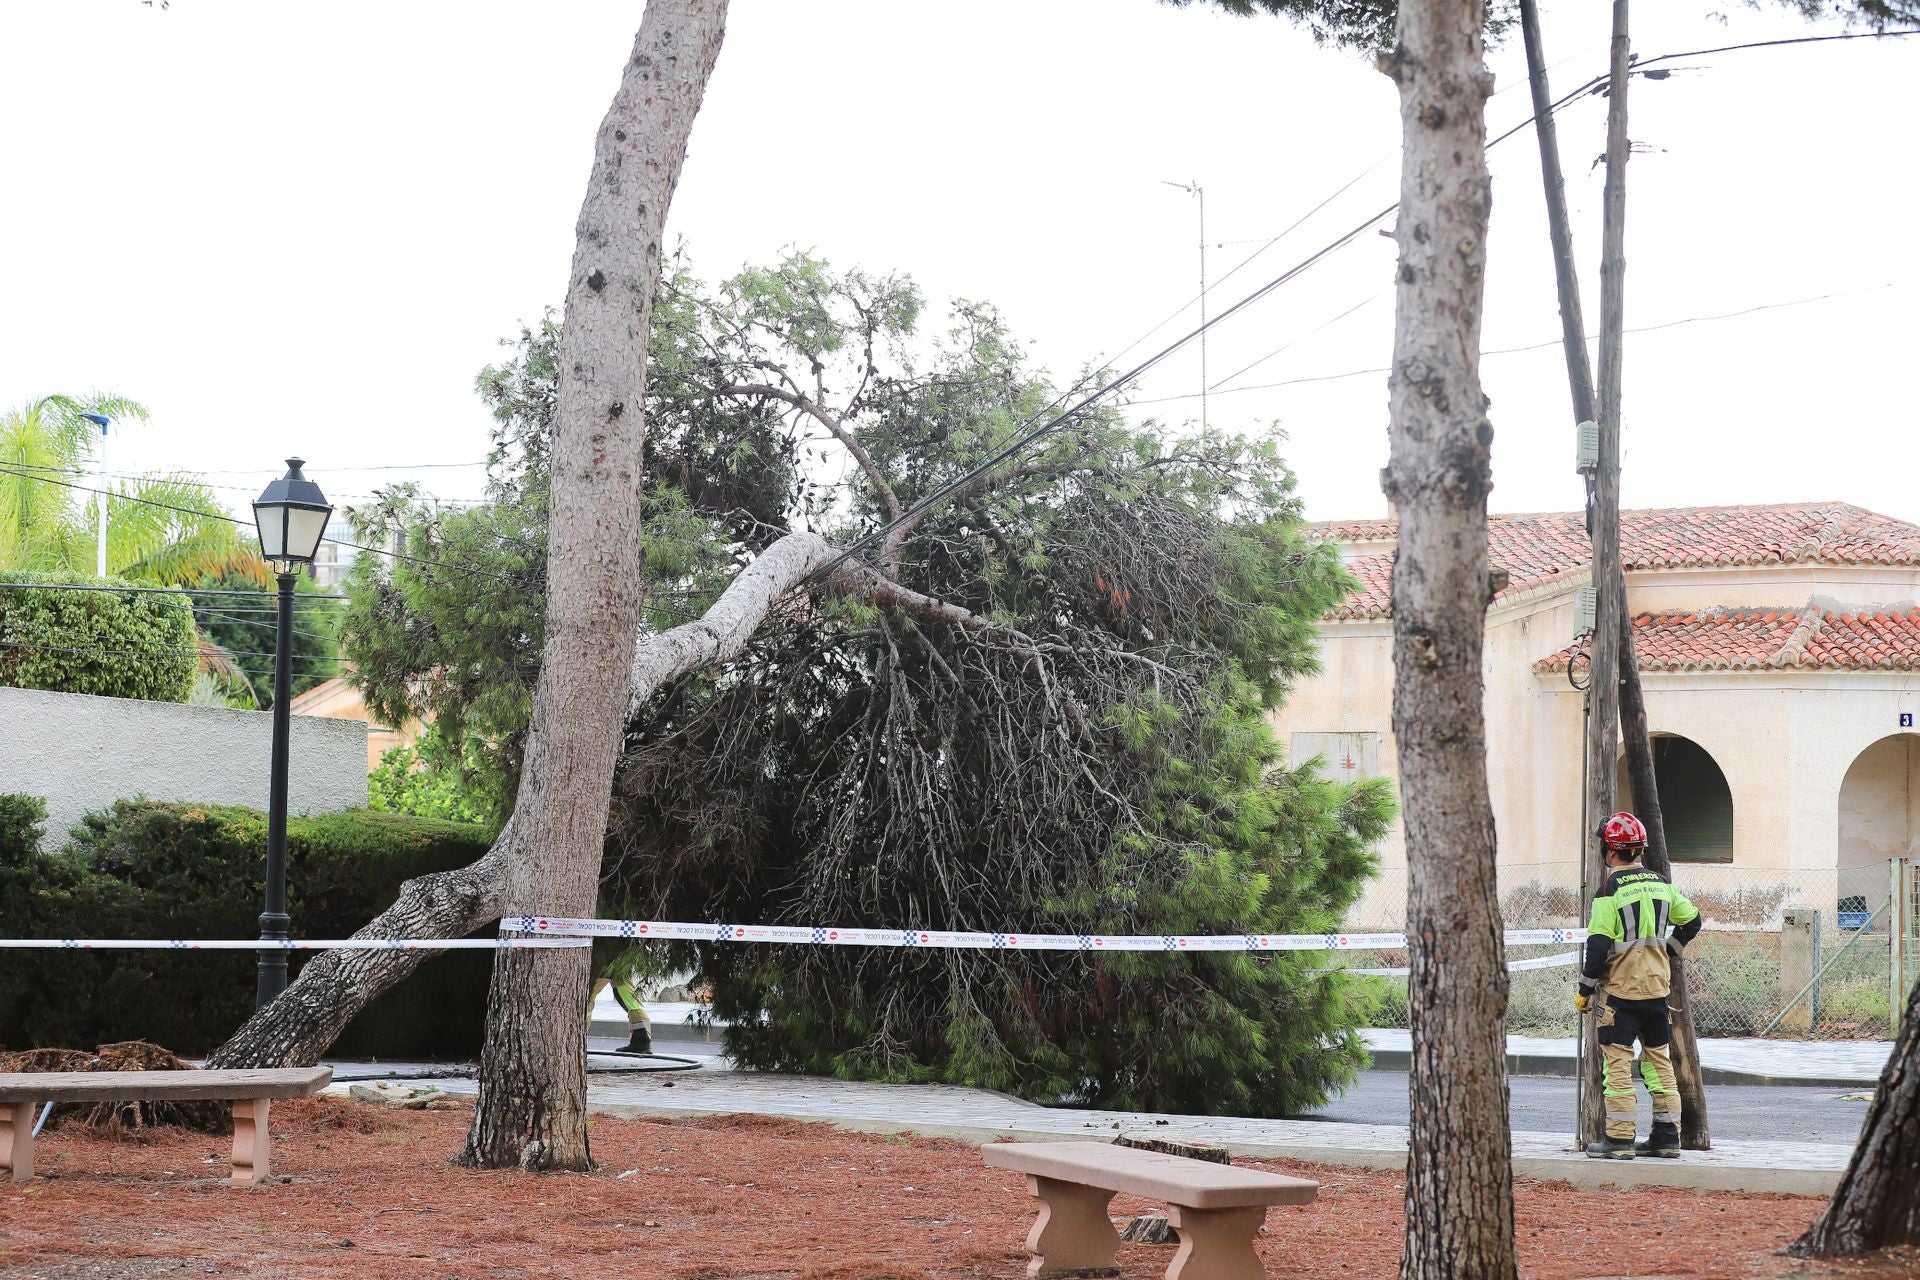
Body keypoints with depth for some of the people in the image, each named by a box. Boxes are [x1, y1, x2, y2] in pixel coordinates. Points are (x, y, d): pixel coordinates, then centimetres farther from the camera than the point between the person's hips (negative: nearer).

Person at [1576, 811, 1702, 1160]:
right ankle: (1667, 1136, 14)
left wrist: (1585, 989, -7)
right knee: (1659, 1058, 13)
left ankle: (1619, 1138, -6)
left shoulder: (1611, 888, -12)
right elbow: (1692, 919, 19)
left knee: (1618, 1059, -3)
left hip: (1621, 988, -6)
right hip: (1658, 986, 6)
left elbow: (1599, 944, -14)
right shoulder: (1661, 883, 8)